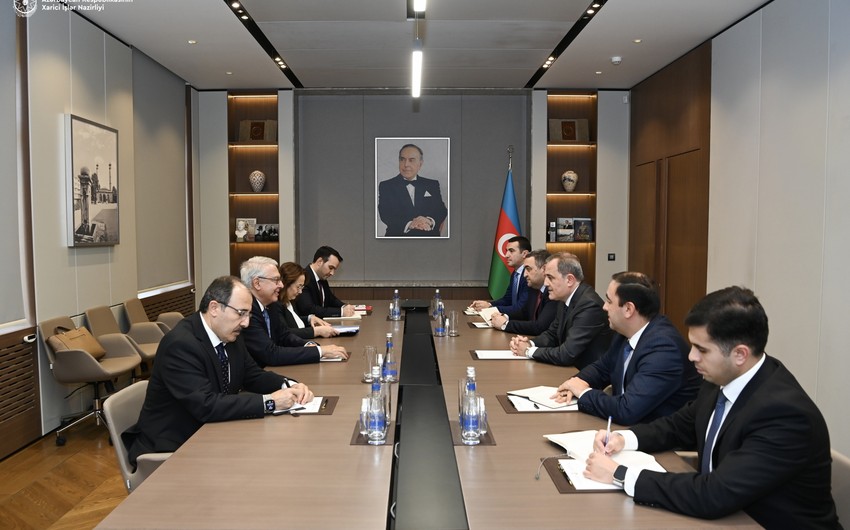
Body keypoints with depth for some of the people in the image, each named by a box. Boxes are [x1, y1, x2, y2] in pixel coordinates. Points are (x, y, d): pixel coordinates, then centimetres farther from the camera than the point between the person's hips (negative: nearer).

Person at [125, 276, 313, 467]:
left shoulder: (230, 335, 0)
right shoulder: (180, 344, -24)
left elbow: (253, 376, 9)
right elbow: (206, 406, -31)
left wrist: (289, 386, -11)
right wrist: (269, 401, -29)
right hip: (172, 447, -7)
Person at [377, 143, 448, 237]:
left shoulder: (432, 185, 16)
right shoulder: (386, 186, 9)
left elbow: (441, 210, 7)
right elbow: (385, 214, -3)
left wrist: (430, 221, -16)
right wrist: (409, 224, -20)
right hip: (398, 235, -2)